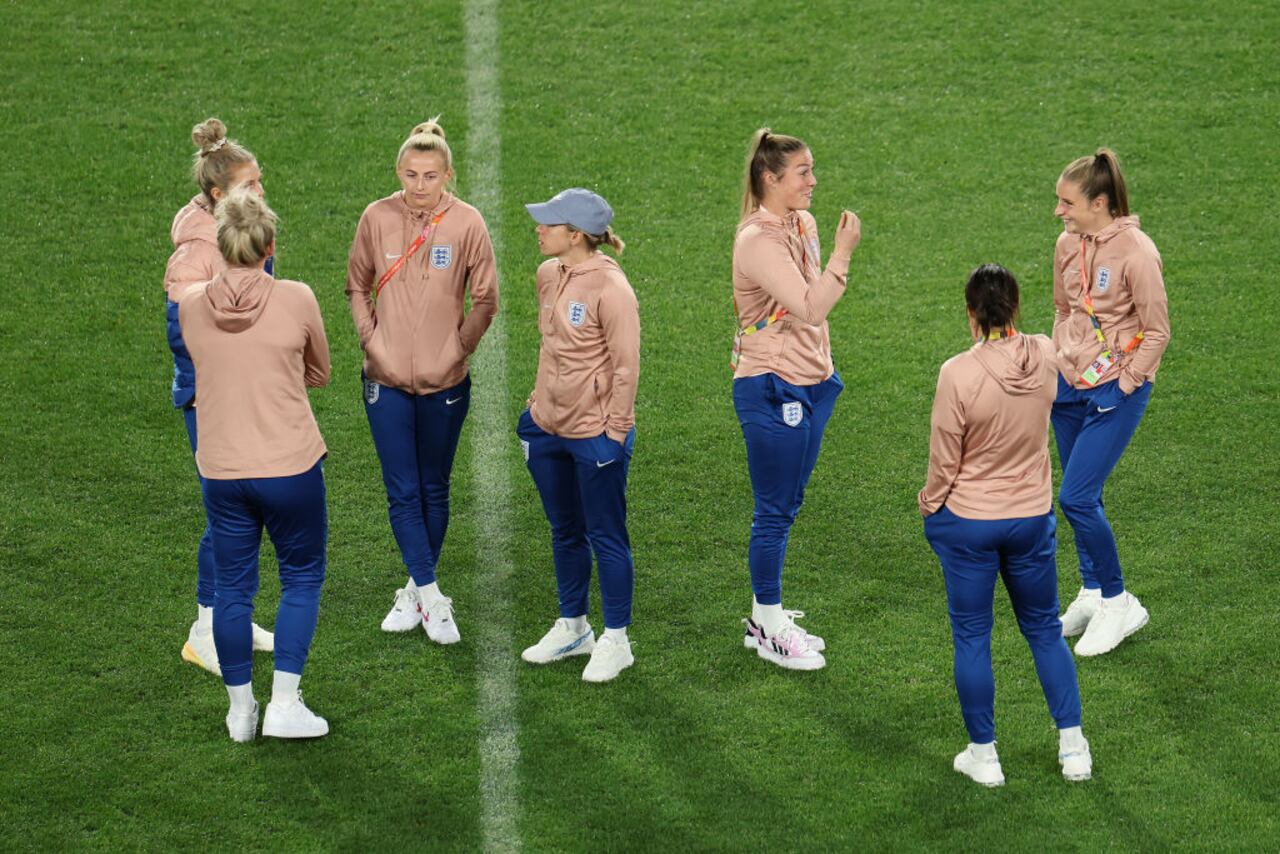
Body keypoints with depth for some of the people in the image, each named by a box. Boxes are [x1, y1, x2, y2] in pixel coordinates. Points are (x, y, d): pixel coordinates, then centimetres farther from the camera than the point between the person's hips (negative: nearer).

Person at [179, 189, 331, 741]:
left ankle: (240, 708, 24)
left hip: (221, 471, 2)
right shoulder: (296, 300, -11)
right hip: (290, 467, -2)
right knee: (302, 578, 14)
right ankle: (284, 704, 9)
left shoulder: (191, 306, -4)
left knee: (232, 587, 14)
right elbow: (319, 375, 4)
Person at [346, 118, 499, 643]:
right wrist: (371, 339, -1)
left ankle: (418, 589, 25)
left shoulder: (466, 224, -8)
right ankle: (430, 598, 4)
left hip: (444, 382, -1)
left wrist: (458, 347, -5)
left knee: (434, 490, 11)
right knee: (402, 493, -2)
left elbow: (485, 300, 1)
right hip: (387, 381, 1)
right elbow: (357, 286, 9)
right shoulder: (377, 218, -4)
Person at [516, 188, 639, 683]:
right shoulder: (548, 275, 3)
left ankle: (615, 642, 17)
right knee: (565, 533, 20)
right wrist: (539, 404, 15)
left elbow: (626, 366, -16)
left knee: (606, 537, 5)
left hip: (595, 435, -8)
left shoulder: (610, 287, -20)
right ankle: (572, 628, 35)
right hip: (548, 428, 8)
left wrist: (615, 431, -14)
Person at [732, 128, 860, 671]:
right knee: (774, 511, 1)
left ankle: (767, 616, 27)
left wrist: (824, 368, 18)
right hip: (772, 390, -9)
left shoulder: (803, 225, 7)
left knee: (786, 506, 16)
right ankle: (768, 631, 13)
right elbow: (809, 309, -28)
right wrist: (843, 254, -29)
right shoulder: (758, 240, -20)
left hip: (810, 383, 9)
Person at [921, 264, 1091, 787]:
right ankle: (1073, 748, 22)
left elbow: (944, 460, -12)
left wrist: (929, 507, 3)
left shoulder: (959, 374, -23)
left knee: (971, 638, 11)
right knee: (1044, 630, 19)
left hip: (967, 523, -4)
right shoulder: (1045, 358, -10)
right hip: (1032, 518, 4)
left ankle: (983, 756, 19)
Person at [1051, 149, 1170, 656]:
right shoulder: (1068, 244, 2)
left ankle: (1118, 604, 5)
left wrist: (1124, 384, -11)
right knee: (1083, 498, 14)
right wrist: (1059, 362, 12)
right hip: (1070, 386, 7)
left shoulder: (1136, 252, -19)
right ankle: (1093, 594, 30)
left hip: (1116, 390, -7)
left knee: (1076, 498, -11)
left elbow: (1157, 332, -13)